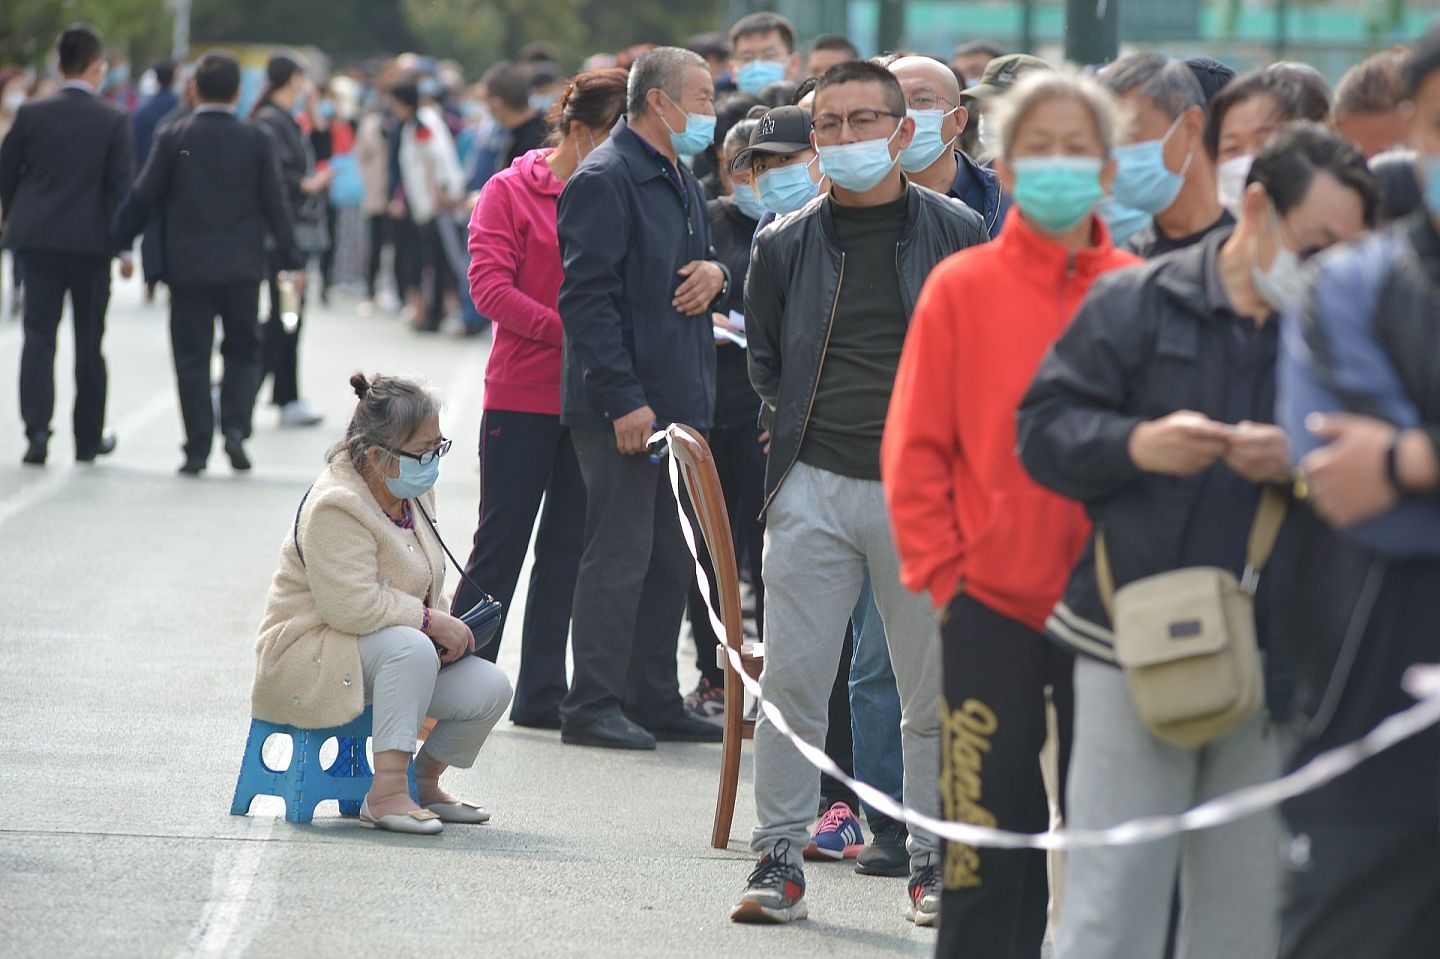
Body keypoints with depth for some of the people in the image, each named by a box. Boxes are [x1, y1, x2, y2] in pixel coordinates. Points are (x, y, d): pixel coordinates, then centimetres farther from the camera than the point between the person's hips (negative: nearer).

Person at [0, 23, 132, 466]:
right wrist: (123, 245, -1)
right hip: (91, 242, -1)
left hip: (39, 240, 1)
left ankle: (36, 428, -15)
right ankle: (89, 437, 18)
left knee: (38, 336, 1)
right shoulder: (112, 120, -6)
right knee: (89, 343, 10)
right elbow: (121, 186, -7)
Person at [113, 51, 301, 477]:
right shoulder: (255, 141, -3)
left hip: (188, 267, -1)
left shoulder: (173, 137, -5)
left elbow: (144, 198, -3)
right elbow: (276, 205, -1)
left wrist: (118, 243, 8)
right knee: (243, 350, 14)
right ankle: (235, 427, -5)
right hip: (243, 266, 1)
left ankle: (197, 449, 2)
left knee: (192, 356, 5)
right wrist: (290, 260, 7)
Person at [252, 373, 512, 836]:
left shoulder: (415, 491, 6)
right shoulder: (336, 508, -24)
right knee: (411, 646, -37)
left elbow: (423, 584, 19)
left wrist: (448, 624, 0)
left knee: (490, 689, -9)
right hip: (310, 658, -9)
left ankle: (424, 781, 15)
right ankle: (386, 792, -35)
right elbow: (353, 606, -31)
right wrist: (430, 621, -25)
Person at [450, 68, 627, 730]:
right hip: (522, 396, -4)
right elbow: (490, 285, -10)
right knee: (502, 543, 0)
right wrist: (568, 332, -19)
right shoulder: (511, 191, -2)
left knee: (568, 548, 7)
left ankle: (541, 694, 13)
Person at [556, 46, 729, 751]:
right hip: (624, 406, -9)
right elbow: (587, 296, -18)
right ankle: (593, 705, -1)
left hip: (679, 401, 9)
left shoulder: (682, 182, 18)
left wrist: (716, 273, 2)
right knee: (620, 554, -6)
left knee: (672, 559, 11)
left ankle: (654, 699, 19)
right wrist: (623, 399, -22)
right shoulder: (606, 179, -12)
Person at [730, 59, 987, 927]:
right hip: (814, 487, 1)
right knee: (791, 683, -2)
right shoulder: (788, 245, 7)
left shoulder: (958, 234, 2)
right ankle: (781, 859, 5)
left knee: (936, 691, 4)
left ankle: (935, 863, 14)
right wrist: (799, 433, 7)